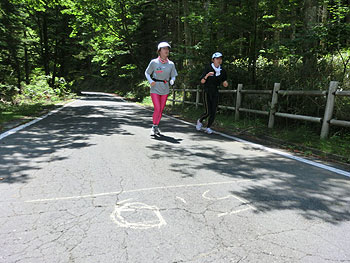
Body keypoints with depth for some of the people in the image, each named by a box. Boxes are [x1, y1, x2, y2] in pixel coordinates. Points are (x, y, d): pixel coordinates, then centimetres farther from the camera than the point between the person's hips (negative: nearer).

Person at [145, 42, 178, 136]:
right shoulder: (154, 62, -4)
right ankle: (154, 127, 5)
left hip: (165, 89, 3)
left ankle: (156, 127, 26)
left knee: (161, 110, 8)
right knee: (157, 109, -13)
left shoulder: (171, 64, 3)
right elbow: (147, 73, 5)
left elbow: (173, 76, 10)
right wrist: (150, 81, -13)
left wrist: (172, 81, -12)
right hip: (155, 89, -3)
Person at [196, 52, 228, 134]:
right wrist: (207, 75, -26)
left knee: (213, 112, -3)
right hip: (207, 92, -4)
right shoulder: (208, 68, -8)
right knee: (208, 112, -10)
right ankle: (200, 121, 20)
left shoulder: (222, 71, 4)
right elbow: (202, 81, -9)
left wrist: (225, 83, -12)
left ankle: (208, 127, 13)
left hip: (215, 93, 4)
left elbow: (224, 84, 12)